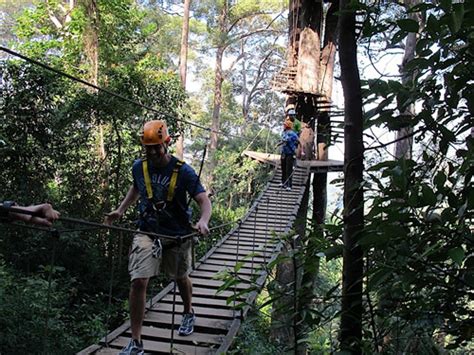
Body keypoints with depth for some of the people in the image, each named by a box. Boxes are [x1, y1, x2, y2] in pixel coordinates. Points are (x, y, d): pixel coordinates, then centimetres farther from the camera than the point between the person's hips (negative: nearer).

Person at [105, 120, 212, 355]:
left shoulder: (183, 172, -15)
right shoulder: (139, 167, -3)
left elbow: (204, 200, -18)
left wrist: (203, 222, -38)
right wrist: (121, 210, 8)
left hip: (177, 235, -1)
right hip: (147, 232, 2)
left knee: (181, 278, 19)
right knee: (138, 282, -13)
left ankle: (189, 314, 51)